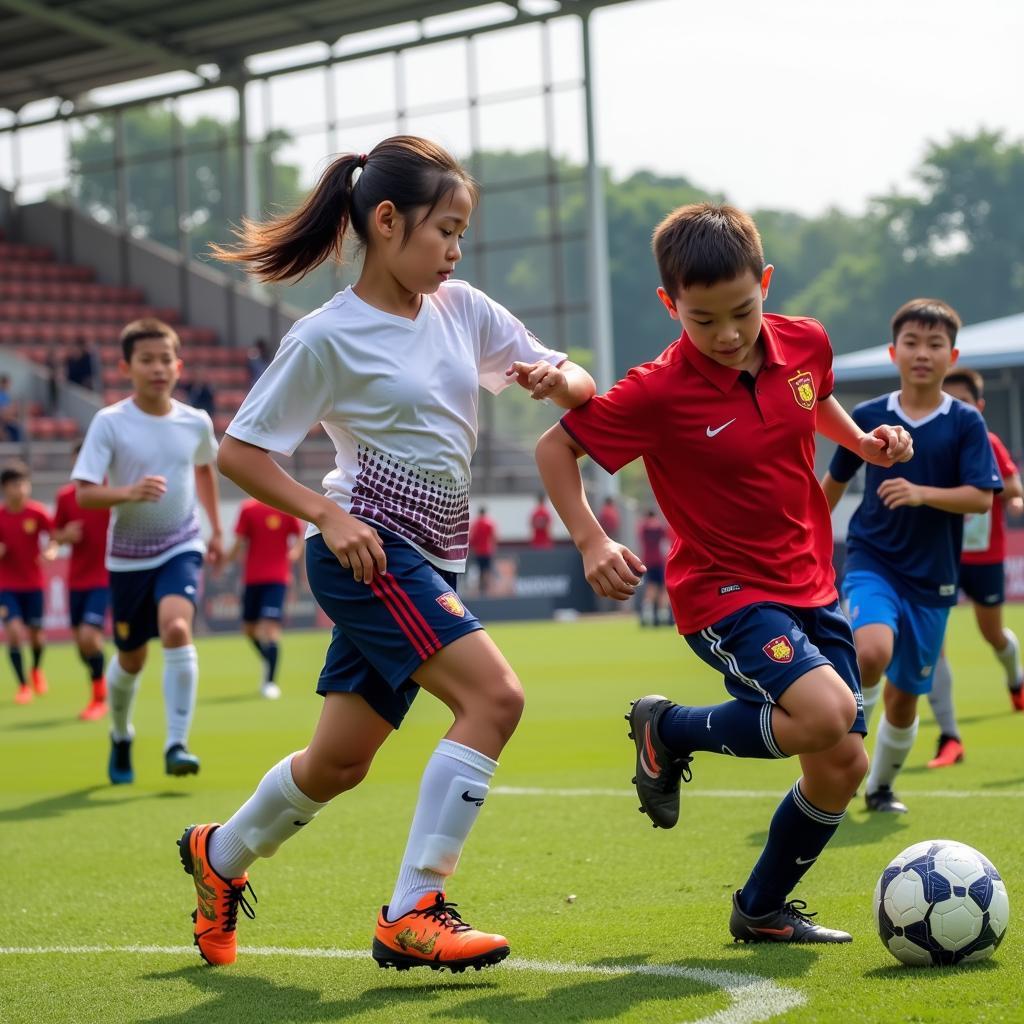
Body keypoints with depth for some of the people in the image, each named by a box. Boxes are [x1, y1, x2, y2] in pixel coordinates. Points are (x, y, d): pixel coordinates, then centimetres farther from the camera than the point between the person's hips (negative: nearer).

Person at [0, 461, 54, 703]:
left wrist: (50, 550, -22)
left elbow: (55, 535, -1)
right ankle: (23, 686, 0)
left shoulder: (37, 513, -9)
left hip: (33, 584, 1)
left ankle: (36, 669, 40)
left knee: (36, 635, 6)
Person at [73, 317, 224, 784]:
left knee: (177, 628, -25)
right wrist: (129, 492, -36)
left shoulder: (196, 422, -4)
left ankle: (177, 743, -20)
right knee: (131, 658, 11)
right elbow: (84, 493, -18)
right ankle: (121, 736, 40)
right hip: (128, 555, 0)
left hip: (181, 547, 1)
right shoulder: (109, 423, -13)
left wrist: (216, 529, 22)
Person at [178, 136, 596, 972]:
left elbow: (581, 389, 12)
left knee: (342, 760, 13)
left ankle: (222, 854, 40)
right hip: (367, 553, -7)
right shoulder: (327, 337, -10)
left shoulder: (462, 309, 8)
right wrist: (327, 514, -19)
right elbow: (239, 451, -7)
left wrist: (557, 379, -12)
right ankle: (412, 915, -20)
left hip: (430, 559, 7)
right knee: (494, 694, -24)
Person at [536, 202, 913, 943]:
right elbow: (555, 446, -7)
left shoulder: (805, 343, -3)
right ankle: (670, 732, 0)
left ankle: (762, 910, 27)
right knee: (827, 715, -27)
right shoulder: (659, 393, -19)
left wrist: (865, 441, 5)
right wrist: (590, 539, -18)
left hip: (810, 588, 6)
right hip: (723, 595, -6)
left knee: (843, 765, 5)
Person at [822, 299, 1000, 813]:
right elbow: (835, 481, 12)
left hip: (932, 578, 1)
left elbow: (981, 498, -11)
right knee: (873, 652, -31)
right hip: (872, 562, -1)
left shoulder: (966, 423, -4)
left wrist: (922, 494, -26)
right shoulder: (867, 417, -2)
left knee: (904, 695, 9)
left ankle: (880, 786, 33)